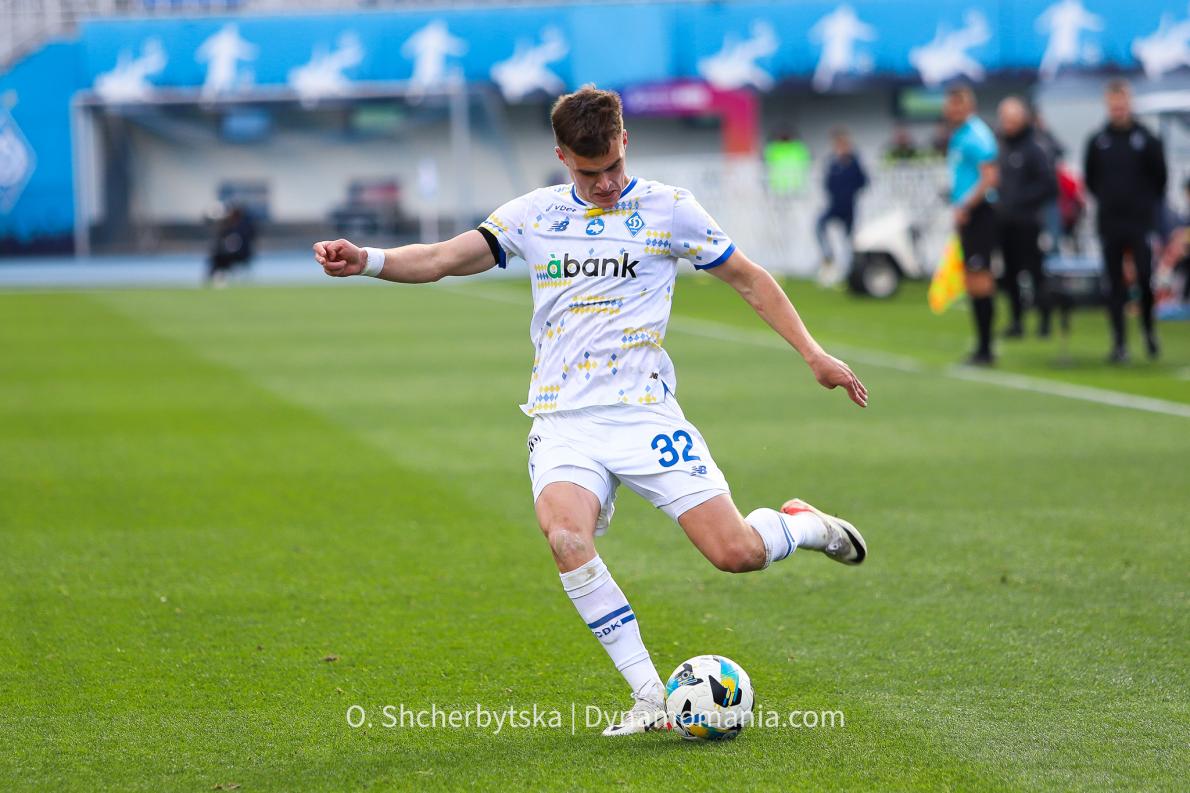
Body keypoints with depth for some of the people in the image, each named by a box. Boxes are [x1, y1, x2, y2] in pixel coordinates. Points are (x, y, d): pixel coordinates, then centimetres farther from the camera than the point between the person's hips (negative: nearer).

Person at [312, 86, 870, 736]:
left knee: (735, 553, -14)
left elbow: (750, 280, 12)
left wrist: (814, 355, 7)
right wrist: (366, 261, -14)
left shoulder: (668, 209, 4)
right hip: (564, 422, 1)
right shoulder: (534, 215, 9)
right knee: (566, 538, -29)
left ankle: (802, 524, 23)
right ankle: (651, 698, -20)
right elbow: (444, 259, 4)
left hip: (644, 411, -1)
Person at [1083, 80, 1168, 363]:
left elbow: (1160, 178, 5)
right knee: (1115, 284, 1)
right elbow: (1090, 179, 15)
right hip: (1109, 223, 2)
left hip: (1141, 222, -2)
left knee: (1145, 278, -6)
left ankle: (1149, 330, 16)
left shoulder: (1147, 139, 0)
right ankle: (1119, 342, 4)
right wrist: (1106, 201, 8)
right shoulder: (1097, 141, 6)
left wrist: (1150, 206, 3)